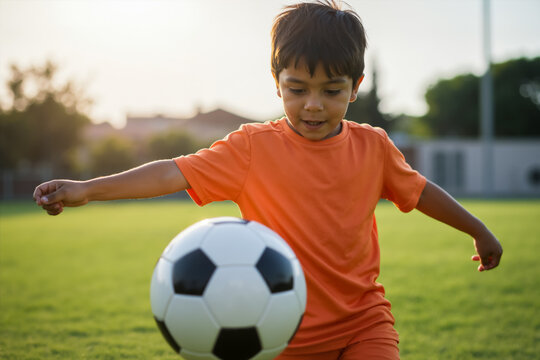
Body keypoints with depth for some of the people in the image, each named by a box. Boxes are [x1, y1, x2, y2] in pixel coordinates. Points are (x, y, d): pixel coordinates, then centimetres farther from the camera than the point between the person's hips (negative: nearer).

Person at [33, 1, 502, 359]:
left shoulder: (373, 146, 0)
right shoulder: (255, 147, -9)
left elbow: (419, 190, 16)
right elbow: (178, 171, -17)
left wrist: (478, 230, 28)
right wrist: (87, 189, -27)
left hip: (364, 321, 2)